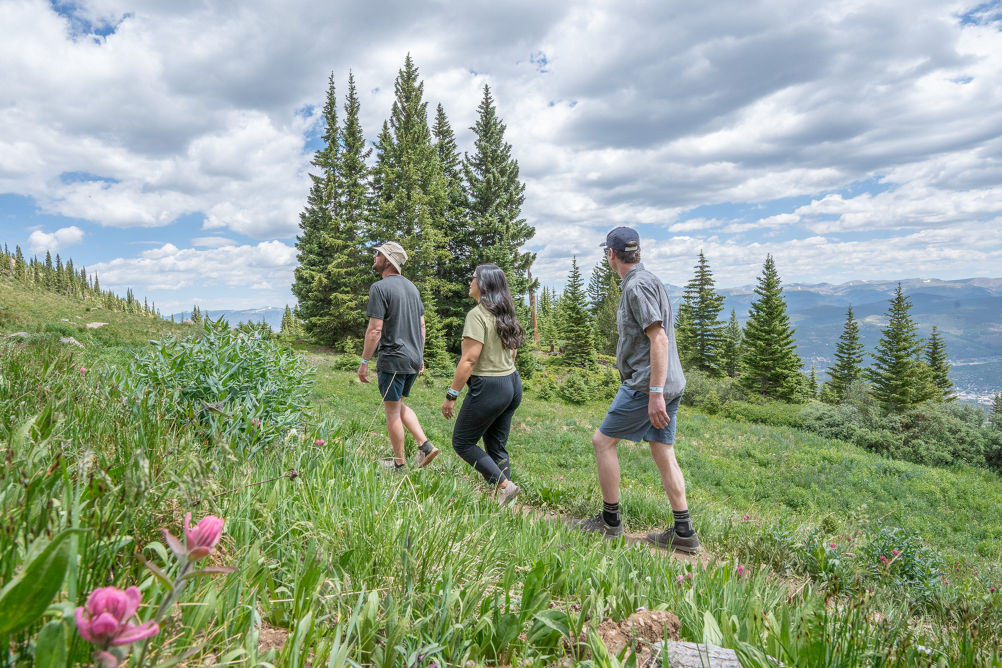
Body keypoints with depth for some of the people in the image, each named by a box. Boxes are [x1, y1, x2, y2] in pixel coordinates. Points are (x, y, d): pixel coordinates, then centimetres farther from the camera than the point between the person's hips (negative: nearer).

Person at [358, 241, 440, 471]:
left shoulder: (380, 288, -13)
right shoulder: (411, 286, 12)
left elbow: (375, 329, -17)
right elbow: (421, 325, 15)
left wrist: (364, 362, -11)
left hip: (392, 359, -8)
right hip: (413, 358, 8)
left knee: (392, 411, 4)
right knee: (399, 405, 22)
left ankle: (400, 466, 13)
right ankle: (425, 445, 12)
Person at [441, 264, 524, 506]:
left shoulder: (477, 315, -16)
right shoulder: (505, 314, 10)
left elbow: (469, 360, -20)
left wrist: (451, 395, -16)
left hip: (488, 387, -9)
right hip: (512, 384, 9)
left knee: (462, 442, 7)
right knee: (496, 445, 16)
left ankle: (504, 485, 0)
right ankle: (504, 502, 19)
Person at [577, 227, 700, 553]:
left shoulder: (637, 285, -15)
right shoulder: (647, 279, 17)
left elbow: (659, 339, -23)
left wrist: (655, 393, -25)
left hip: (646, 385, -10)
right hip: (670, 384, 10)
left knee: (602, 440, 2)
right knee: (663, 453, 11)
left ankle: (610, 520, 12)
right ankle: (683, 533, 15)